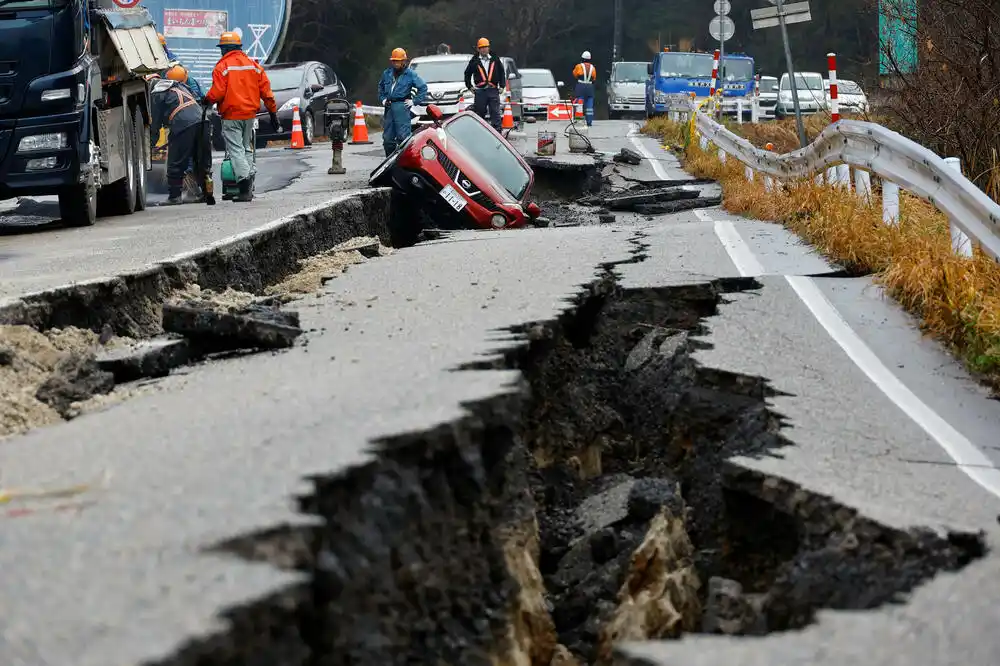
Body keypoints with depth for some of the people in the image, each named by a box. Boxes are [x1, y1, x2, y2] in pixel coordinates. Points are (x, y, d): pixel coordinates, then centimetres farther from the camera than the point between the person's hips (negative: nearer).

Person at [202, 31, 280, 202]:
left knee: (235, 150, -6)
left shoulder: (222, 67, -9)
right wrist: (273, 112, 14)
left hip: (231, 116, -5)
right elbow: (266, 90, 8)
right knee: (246, 148, 19)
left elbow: (217, 93, -15)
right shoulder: (254, 66, 9)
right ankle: (250, 175, 14)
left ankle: (245, 189, -19)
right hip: (250, 114, 5)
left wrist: (206, 100, 6)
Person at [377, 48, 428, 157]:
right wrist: (382, 99, 19)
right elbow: (381, 86, 32)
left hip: (402, 106, -5)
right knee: (387, 137, 7)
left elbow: (423, 87, 3)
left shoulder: (410, 74, 0)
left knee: (403, 136, -13)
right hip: (389, 106, 5)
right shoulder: (387, 73, 15)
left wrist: (414, 101, -2)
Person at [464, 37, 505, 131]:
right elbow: (467, 73, 15)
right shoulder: (474, 61, 5)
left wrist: (502, 86, 7)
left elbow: (502, 73, 14)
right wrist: (469, 86, 10)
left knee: (495, 112, -5)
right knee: (479, 112, 6)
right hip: (480, 91, 0)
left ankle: (497, 130, -6)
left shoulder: (495, 60, 8)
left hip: (493, 90, 0)